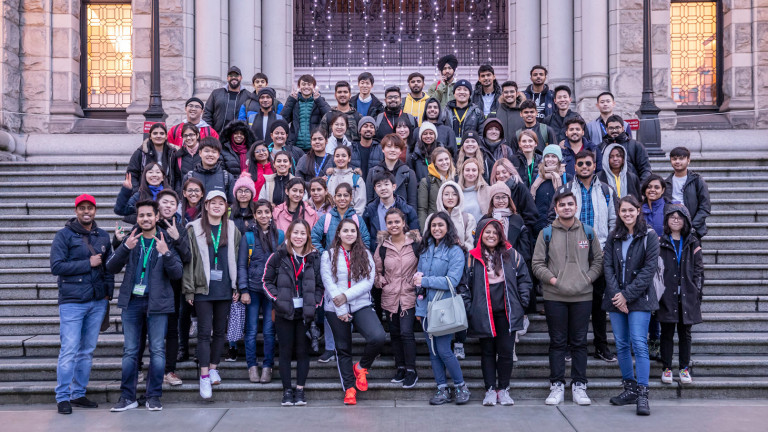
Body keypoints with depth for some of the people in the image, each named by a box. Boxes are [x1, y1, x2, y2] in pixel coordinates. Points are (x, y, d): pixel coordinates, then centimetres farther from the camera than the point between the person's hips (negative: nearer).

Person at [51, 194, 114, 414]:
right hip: (72, 303, -5)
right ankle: (62, 397, 4)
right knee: (69, 351, -6)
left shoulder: (103, 236, 11)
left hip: (97, 302, 5)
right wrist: (88, 264, -13)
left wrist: (108, 292, 7)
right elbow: (56, 266, -11)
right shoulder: (64, 235, -3)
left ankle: (78, 394, 19)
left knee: (87, 351, 9)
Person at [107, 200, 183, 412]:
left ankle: (154, 396, 12)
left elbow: (177, 273, -7)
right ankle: (128, 396, 14)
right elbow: (111, 268, -2)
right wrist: (125, 248, -17)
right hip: (131, 301, 2)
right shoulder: (131, 239, 6)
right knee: (129, 351, 6)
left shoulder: (166, 240, 0)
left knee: (157, 351, 2)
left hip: (157, 303, -2)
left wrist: (166, 253, -23)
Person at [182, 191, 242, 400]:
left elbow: (237, 260, 11)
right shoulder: (194, 229, 1)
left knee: (220, 330, 10)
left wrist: (237, 287, 6)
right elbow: (188, 260, -1)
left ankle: (213, 367, 23)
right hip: (203, 288, -3)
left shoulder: (233, 230, 9)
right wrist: (189, 289, -4)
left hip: (225, 289, 3)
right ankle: (204, 375, -2)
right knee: (204, 331, -4)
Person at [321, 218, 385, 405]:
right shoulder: (328, 255, 4)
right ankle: (349, 388, 19)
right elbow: (328, 283, -4)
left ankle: (361, 367, 4)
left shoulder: (365, 254, 8)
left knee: (378, 337, -22)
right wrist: (340, 309, -11)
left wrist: (346, 295, -15)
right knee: (343, 348, 6)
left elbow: (368, 281, -3)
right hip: (335, 309, 0)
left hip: (361, 306, 0)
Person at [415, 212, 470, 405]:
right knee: (433, 351, 8)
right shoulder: (425, 249, 13)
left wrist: (424, 281, -14)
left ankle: (461, 387, 12)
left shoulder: (455, 251, -6)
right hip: (426, 307, 6)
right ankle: (442, 389, 17)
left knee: (444, 350, -6)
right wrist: (419, 307, 13)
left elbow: (452, 280, -15)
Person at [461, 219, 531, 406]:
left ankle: (503, 389, 15)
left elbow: (524, 279, 9)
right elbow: (465, 284, 5)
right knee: (487, 352, 6)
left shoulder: (511, 254, 4)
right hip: (483, 313, 0)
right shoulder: (473, 257, 3)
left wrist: (522, 303, 3)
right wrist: (469, 309, -1)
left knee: (506, 352, 2)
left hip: (507, 312, 0)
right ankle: (490, 390, 13)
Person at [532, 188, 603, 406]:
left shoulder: (588, 232, 8)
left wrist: (588, 278, -3)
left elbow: (598, 260, 11)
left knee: (579, 342, 6)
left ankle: (579, 386, 16)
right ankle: (557, 386, 13)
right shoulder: (546, 233, 3)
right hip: (554, 296, -1)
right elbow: (537, 263, 2)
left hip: (582, 296, 1)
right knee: (557, 342, 5)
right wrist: (552, 279, -10)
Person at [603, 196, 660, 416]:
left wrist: (627, 295, -13)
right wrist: (615, 294, -10)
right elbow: (608, 266, 4)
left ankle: (642, 394, -10)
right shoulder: (613, 237, 10)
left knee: (639, 344, -11)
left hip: (639, 298, -4)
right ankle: (630, 389, 18)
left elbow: (649, 268, -8)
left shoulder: (649, 236, -2)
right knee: (621, 345, 8)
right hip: (616, 298, 4)